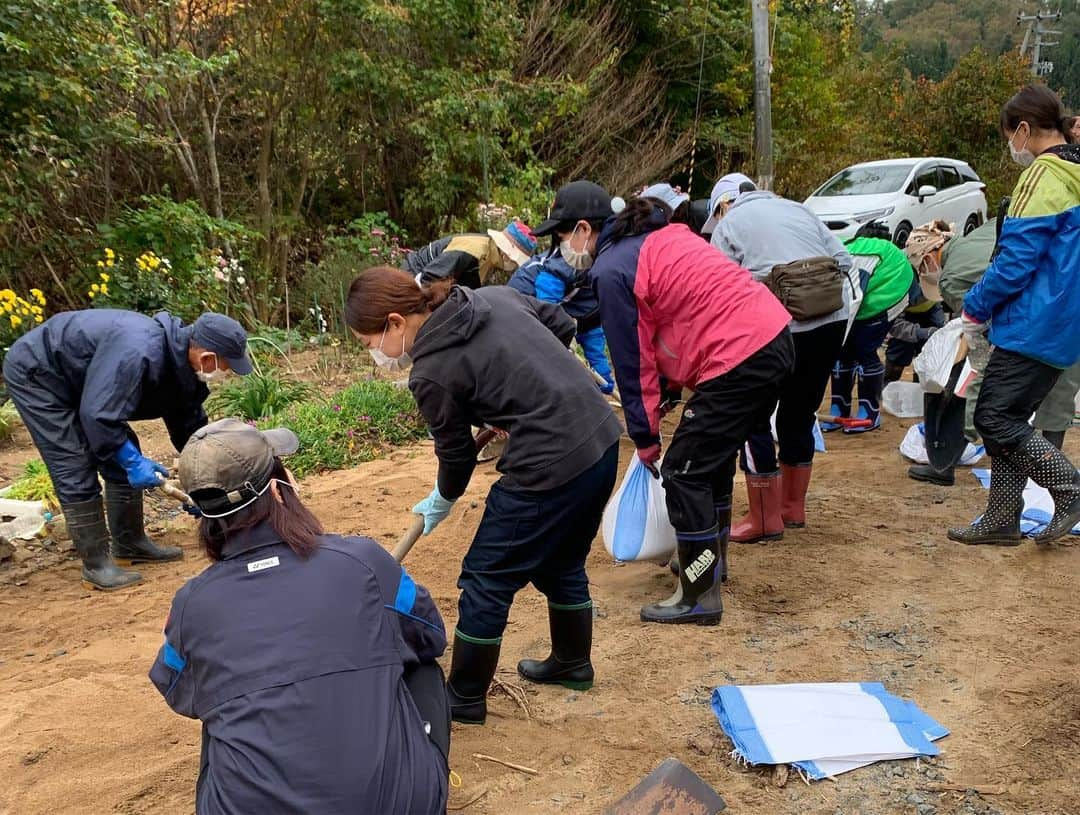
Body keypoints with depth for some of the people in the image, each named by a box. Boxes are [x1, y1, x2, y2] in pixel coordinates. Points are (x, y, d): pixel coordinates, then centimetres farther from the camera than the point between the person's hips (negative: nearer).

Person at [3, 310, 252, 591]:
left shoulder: (182, 365, -7)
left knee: (124, 457, 7)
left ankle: (130, 545, 19)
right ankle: (96, 566, -2)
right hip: (34, 374, -9)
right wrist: (133, 461, -28)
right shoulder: (138, 354, -38)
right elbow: (97, 415, -37)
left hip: (73, 378, 9)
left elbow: (189, 426, 6)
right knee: (77, 473, -12)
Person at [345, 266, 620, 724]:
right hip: (603, 438, 9)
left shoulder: (431, 373, -12)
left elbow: (457, 454, 1)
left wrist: (440, 503, 21)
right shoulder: (492, 296, 6)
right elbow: (562, 324, 15)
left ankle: (465, 698, 24)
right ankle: (573, 663, 46)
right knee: (561, 564, 27)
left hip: (550, 467, -9)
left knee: (486, 580, 9)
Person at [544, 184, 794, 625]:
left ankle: (700, 597, 7)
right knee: (714, 457, 22)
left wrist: (645, 438, 4)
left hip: (738, 358, -10)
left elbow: (634, 362, -7)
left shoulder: (612, 270, -11)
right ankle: (712, 559, 39)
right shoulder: (661, 234, 16)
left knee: (684, 471, -1)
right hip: (773, 337, 10)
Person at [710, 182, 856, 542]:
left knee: (754, 418, 6)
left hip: (782, 326, -6)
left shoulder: (728, 225, 7)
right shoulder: (797, 209, 22)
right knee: (800, 414, 19)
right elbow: (843, 259, 14)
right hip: (834, 320, 6)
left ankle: (765, 520, 10)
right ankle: (793, 508, 30)